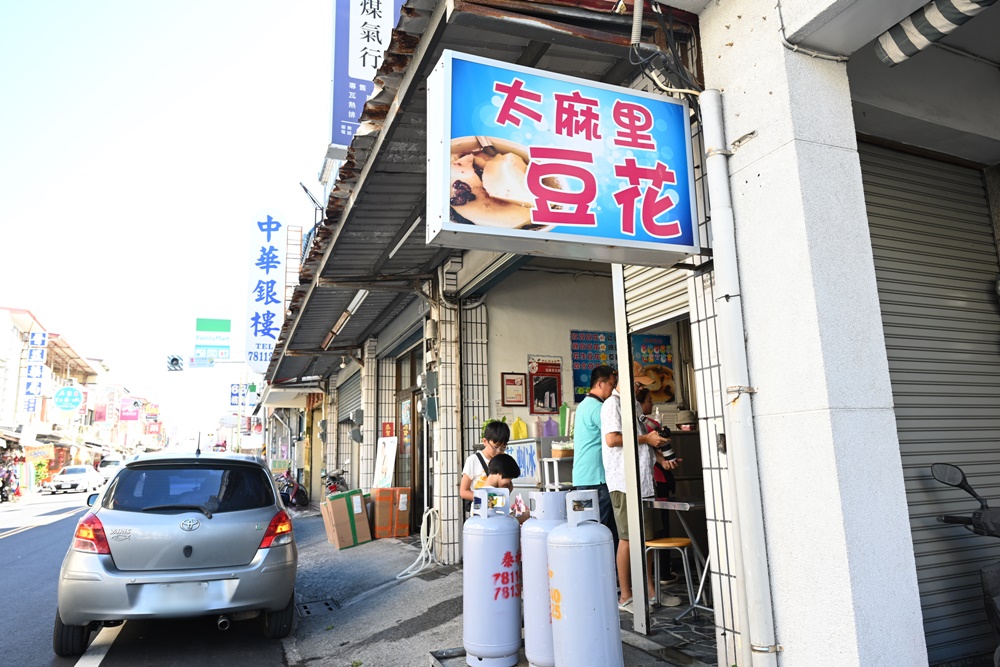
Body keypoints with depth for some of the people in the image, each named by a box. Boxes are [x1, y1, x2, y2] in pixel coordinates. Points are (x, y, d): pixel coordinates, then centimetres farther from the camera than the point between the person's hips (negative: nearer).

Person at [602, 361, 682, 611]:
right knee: (627, 538, -2)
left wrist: (662, 459, 11)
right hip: (624, 481, -9)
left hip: (642, 480, 9)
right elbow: (611, 439, -21)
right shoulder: (612, 404, -9)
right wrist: (645, 438, -13)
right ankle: (625, 597, 7)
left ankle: (650, 591, 25)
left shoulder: (634, 405, 18)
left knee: (645, 536, 14)